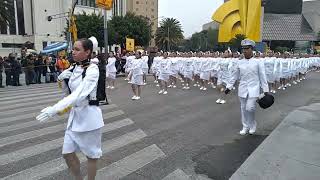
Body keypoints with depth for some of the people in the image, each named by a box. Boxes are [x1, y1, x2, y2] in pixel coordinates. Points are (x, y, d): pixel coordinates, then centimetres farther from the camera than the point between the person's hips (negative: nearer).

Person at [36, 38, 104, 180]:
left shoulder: (92, 70, -18)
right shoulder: (73, 68, 5)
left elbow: (79, 94, -30)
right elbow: (68, 91, 16)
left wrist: (54, 109, -36)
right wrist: (62, 79, -4)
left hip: (89, 115, -7)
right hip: (75, 114, 8)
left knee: (91, 154, 10)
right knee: (67, 153, 13)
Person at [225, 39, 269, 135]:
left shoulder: (258, 62, -4)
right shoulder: (240, 63, 4)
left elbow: (263, 77, -2)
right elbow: (235, 76, 11)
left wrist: (266, 90, -3)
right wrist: (229, 87, 10)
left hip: (253, 89, -3)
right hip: (242, 89, 3)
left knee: (250, 108, -10)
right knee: (243, 108, 9)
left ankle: (252, 125, 17)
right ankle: (245, 127, 26)